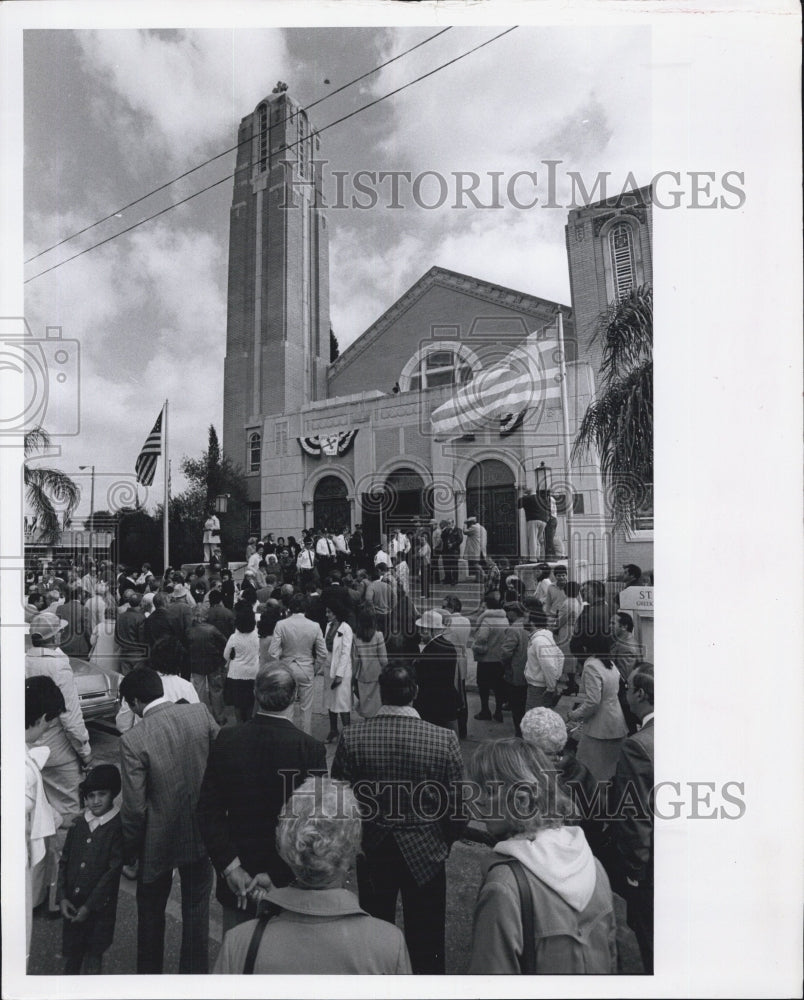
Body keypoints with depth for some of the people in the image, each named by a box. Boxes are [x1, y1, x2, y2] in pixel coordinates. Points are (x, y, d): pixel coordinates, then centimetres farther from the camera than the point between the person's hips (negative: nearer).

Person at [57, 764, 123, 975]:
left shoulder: (119, 827, -13)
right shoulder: (78, 824, 3)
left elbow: (113, 871, -15)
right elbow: (64, 862, 7)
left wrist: (89, 906, -14)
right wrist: (62, 897, -3)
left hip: (99, 908, -4)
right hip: (72, 905, 4)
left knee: (93, 957, 6)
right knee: (70, 955, 15)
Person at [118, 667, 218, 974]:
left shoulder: (132, 740, -21)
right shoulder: (201, 713, -14)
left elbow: (134, 808, -15)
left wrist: (129, 853, 1)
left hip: (159, 840, -2)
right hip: (202, 833, 2)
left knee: (150, 913, 24)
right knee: (196, 909, 21)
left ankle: (149, 972, 42)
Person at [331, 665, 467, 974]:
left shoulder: (351, 738, -17)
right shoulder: (445, 740, -19)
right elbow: (458, 807, -11)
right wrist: (444, 842, 9)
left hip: (371, 851, 1)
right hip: (426, 853, -1)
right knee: (426, 943, 18)